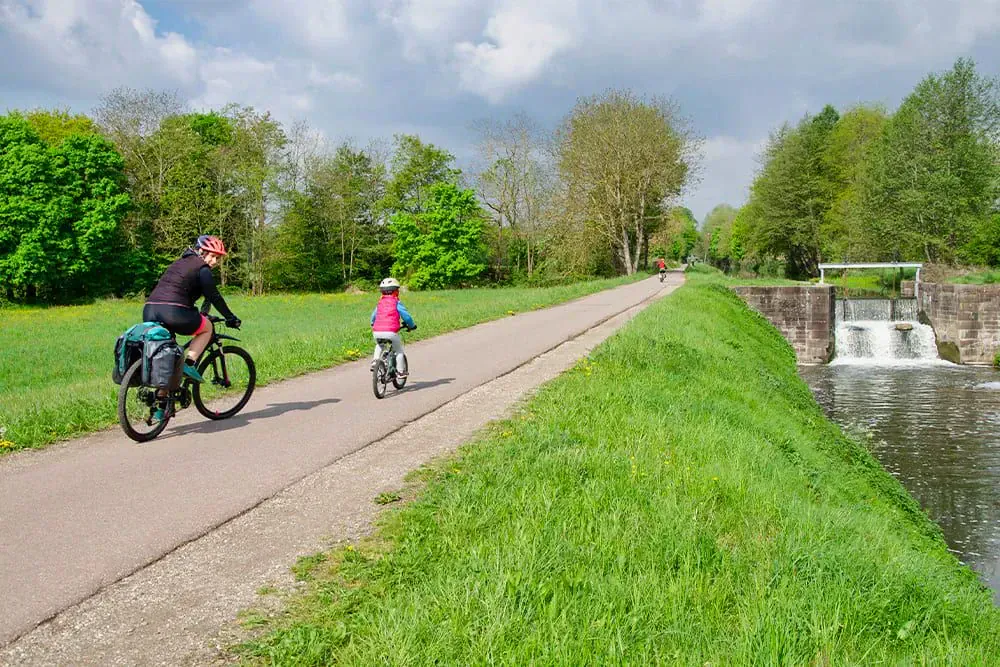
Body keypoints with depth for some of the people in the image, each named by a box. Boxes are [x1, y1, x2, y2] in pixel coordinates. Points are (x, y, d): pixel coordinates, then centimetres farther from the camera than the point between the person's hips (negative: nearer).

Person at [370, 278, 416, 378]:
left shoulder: (380, 303, 18)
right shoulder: (396, 302, 4)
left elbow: (373, 316, 28)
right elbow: (406, 315, 1)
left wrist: (373, 325, 48)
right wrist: (411, 326, 19)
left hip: (377, 332, 5)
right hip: (391, 332, -4)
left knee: (379, 346, 36)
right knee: (398, 350, 17)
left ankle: (375, 361, 17)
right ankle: (400, 371, 16)